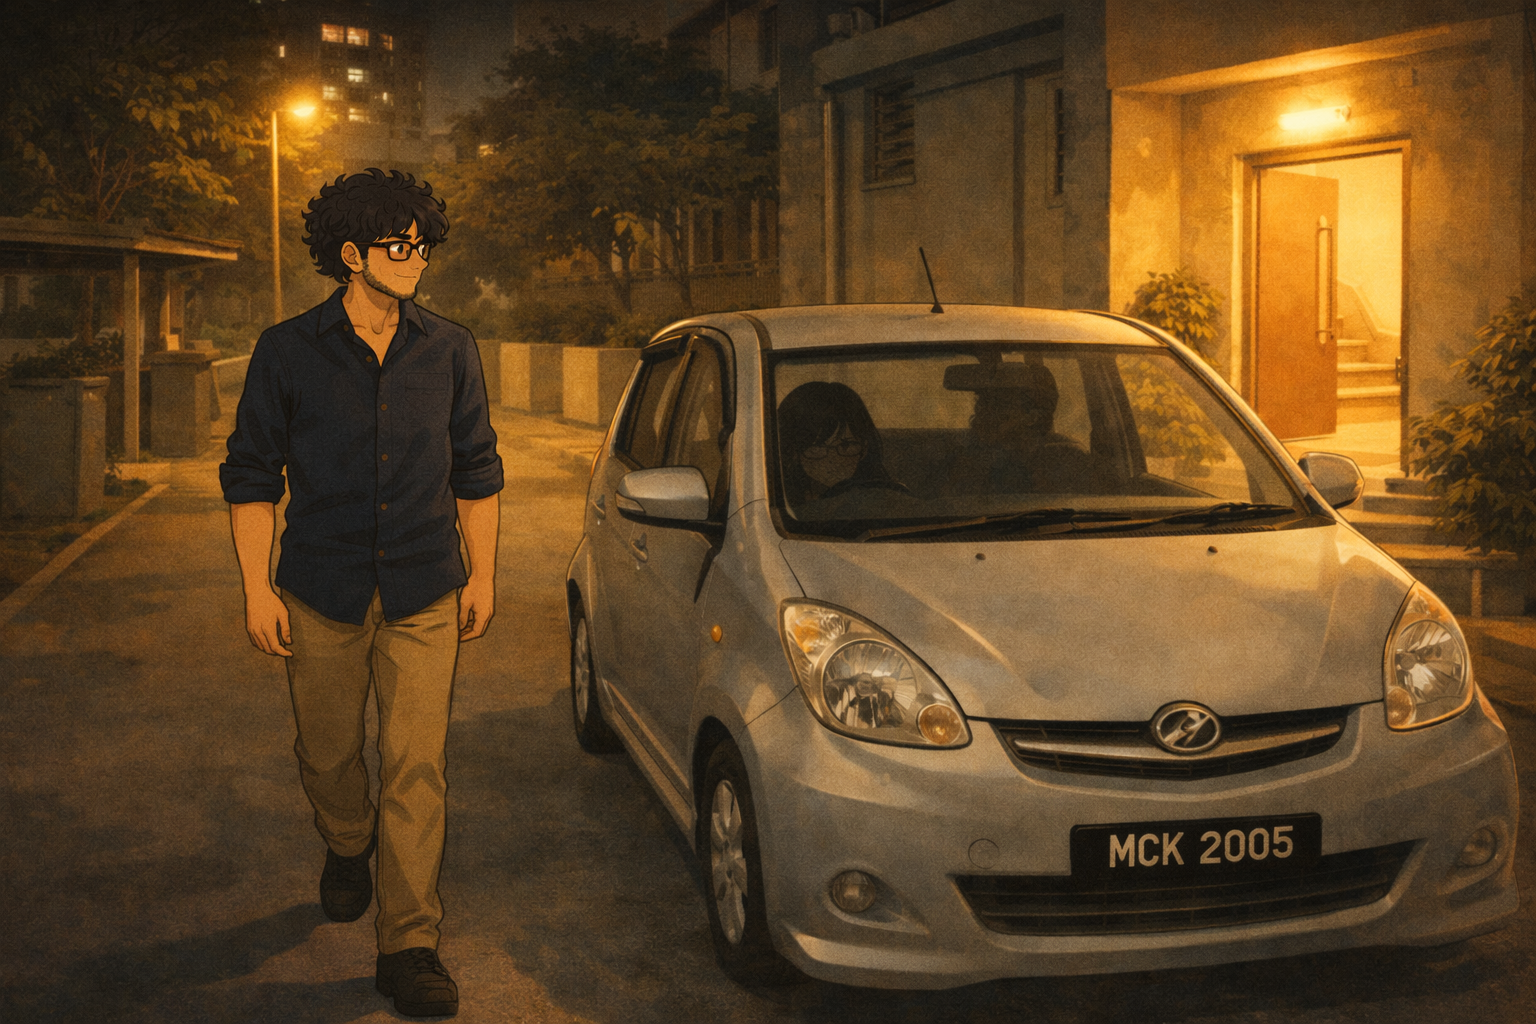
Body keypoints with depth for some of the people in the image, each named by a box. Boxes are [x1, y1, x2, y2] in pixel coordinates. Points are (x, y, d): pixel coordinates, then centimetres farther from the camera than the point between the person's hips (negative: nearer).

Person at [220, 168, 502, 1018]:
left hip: (424, 596, 0)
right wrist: (256, 587, -4)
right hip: (322, 595, 0)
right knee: (327, 754, 14)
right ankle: (346, 851, 46)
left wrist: (483, 572, 8)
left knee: (416, 767, -5)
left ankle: (407, 946, 2)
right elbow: (251, 474, 1)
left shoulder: (449, 350, 3)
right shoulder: (288, 351, -2)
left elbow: (476, 468, 11)